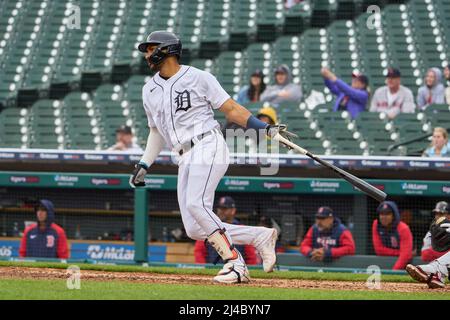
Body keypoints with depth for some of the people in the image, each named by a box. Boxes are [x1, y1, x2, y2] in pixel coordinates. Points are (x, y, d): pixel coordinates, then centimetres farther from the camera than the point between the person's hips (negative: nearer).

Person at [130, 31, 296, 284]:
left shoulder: (198, 78, 0)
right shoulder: (150, 90, 18)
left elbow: (231, 109, -1)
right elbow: (157, 130, 29)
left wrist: (265, 129, -13)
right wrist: (143, 165, 20)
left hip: (208, 146, -7)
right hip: (185, 159, 7)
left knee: (195, 204, -29)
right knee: (195, 229, -6)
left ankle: (235, 263, -22)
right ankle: (261, 236, 5)